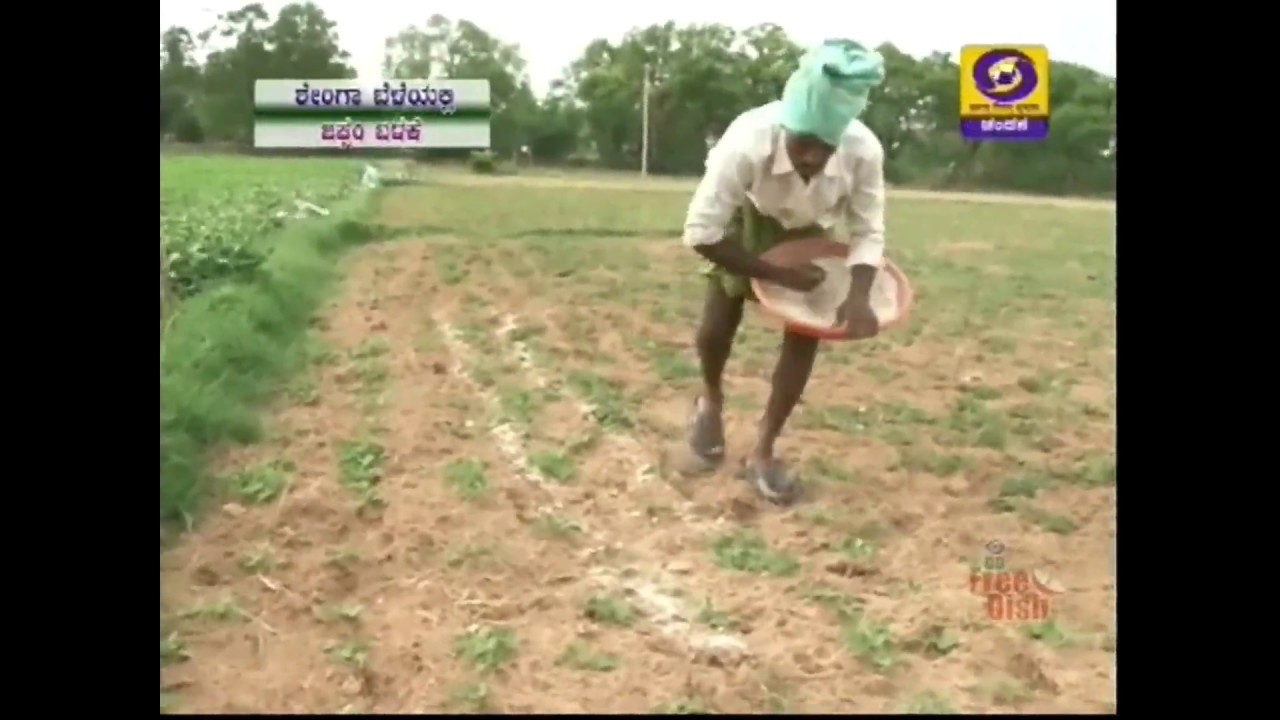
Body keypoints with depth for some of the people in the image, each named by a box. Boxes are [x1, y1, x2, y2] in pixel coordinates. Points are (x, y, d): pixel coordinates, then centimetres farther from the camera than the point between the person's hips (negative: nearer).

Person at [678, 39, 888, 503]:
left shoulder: (864, 151, -35)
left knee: (806, 335, -5)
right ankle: (711, 402, 26)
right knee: (717, 325, -10)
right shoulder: (746, 143, -42)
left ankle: (763, 452, 11)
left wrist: (859, 298, -39)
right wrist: (780, 275, -33)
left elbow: (868, 234, -21)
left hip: (810, 232, 2)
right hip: (749, 222, -2)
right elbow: (701, 233, -36)